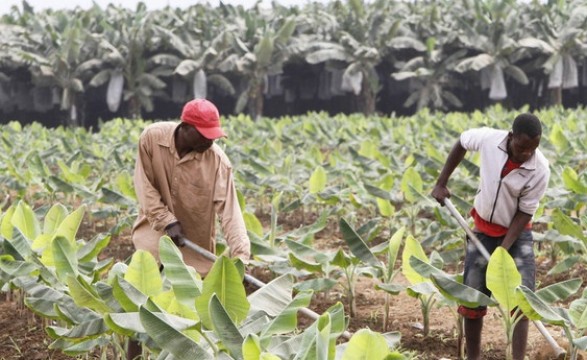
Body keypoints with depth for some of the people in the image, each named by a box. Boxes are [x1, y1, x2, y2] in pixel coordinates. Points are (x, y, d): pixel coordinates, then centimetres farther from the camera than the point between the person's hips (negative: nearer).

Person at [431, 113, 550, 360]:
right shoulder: (489, 139, -23)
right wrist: (441, 183, 0)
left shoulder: (540, 170, -27)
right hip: (483, 228, 2)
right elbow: (461, 143, 0)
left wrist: (503, 250, -24)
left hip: (517, 232, -2)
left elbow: (525, 212, -18)